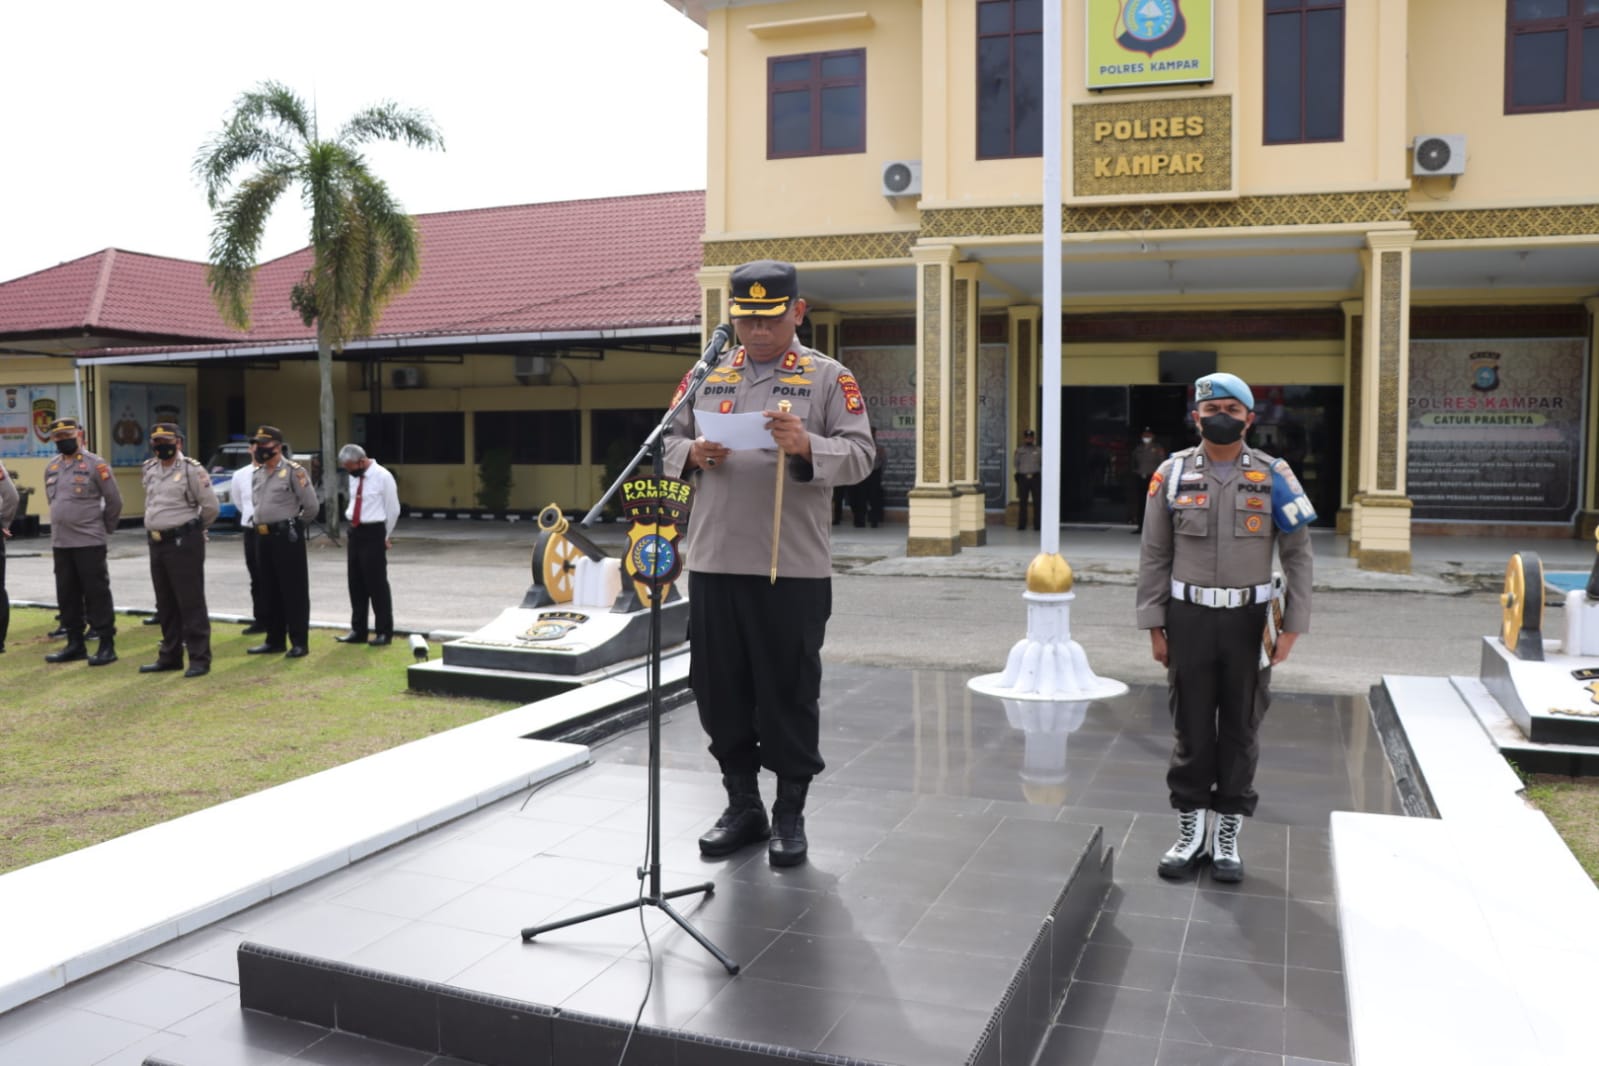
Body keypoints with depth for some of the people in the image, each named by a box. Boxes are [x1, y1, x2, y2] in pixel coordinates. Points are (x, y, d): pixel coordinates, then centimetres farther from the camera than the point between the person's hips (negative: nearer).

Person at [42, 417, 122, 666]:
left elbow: (114, 501, -5)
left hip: (89, 543, -7)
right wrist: (64, 524, 18)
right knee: (67, 595, 11)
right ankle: (75, 644, 20)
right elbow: (52, 501, 24)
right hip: (60, 543, 7)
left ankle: (106, 645, 1)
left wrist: (105, 528, 3)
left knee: (97, 594, -4)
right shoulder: (51, 467, 12)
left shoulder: (95, 465, -7)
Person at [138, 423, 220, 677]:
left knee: (191, 603, -6)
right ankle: (170, 656, 23)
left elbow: (211, 506, -9)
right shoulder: (149, 470, 13)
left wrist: (194, 529, 4)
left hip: (184, 543, -7)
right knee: (166, 605, 14)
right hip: (157, 543, 8)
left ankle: (199, 658, -2)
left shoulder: (191, 470, -10)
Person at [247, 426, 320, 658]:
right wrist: (263, 524, 17)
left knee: (294, 590, -4)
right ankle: (274, 640, 21)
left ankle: (298, 642, 1)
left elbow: (311, 505, -11)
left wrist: (295, 525, 2)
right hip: (264, 536, 8)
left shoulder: (293, 471, -10)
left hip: (286, 536, -8)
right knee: (269, 591, 13)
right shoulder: (257, 473, 13)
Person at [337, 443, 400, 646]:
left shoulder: (383, 477, -13)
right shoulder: (354, 476, 8)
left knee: (377, 584, -2)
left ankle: (384, 632, 7)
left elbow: (393, 510, -8)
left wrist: (386, 537, -2)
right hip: (355, 531, 7)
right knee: (356, 584, 11)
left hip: (373, 533, -7)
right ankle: (358, 631, 20)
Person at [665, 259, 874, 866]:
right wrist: (693, 453, -6)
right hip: (714, 563, 4)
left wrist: (807, 446, -24)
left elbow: (859, 454, -5)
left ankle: (790, 814, 19)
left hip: (794, 567, -4)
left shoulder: (828, 377, 2)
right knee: (720, 689, 10)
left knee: (790, 692, 4)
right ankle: (742, 805, 26)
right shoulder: (707, 375, 13)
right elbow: (671, 439, 16)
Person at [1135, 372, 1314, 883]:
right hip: (1189, 617, 0)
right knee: (1191, 728, 7)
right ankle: (1190, 835, 21)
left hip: (1248, 618, 0)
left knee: (1239, 730, 8)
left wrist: (1293, 626, -6)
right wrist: (1154, 626, -1)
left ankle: (1228, 837, 21)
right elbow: (1154, 554, 3)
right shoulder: (1172, 473, 0)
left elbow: (1298, 554, 0)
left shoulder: (1272, 476, -1)